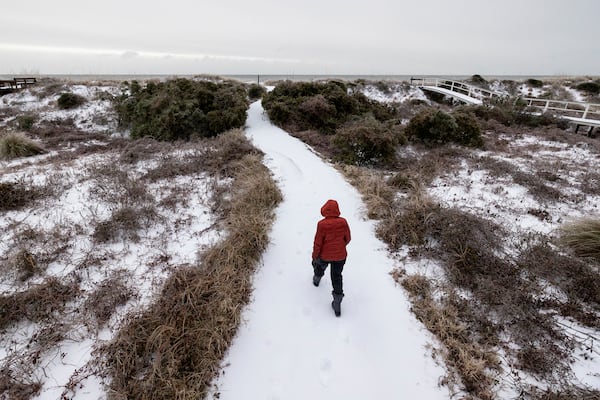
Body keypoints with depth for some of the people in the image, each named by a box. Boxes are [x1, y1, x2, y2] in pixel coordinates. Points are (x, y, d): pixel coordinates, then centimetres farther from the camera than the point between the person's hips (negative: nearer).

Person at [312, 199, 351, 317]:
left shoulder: (321, 224, -23)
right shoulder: (343, 222, -15)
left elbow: (317, 243, -15)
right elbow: (348, 238, -2)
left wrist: (315, 256, 0)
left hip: (325, 255, -1)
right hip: (340, 255, 2)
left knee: (320, 266, 31)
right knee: (337, 276, 15)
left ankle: (316, 279, 59)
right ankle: (337, 303, 16)